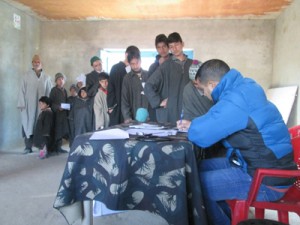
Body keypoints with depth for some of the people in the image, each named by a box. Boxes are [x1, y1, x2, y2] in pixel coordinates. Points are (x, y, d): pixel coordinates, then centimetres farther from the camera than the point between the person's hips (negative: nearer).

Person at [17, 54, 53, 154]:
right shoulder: (26, 76, 2)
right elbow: (22, 91, 1)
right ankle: (28, 147, 6)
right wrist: (22, 104, -6)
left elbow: (50, 92, 6)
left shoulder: (46, 77, 7)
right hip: (28, 106, -1)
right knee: (28, 125, -1)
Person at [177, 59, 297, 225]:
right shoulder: (244, 86, 5)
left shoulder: (235, 100, -25)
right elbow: (216, 122, 20)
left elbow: (200, 136, -27)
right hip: (266, 163, 10)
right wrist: (194, 124, 12)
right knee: (199, 167, 12)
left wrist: (193, 127, -5)